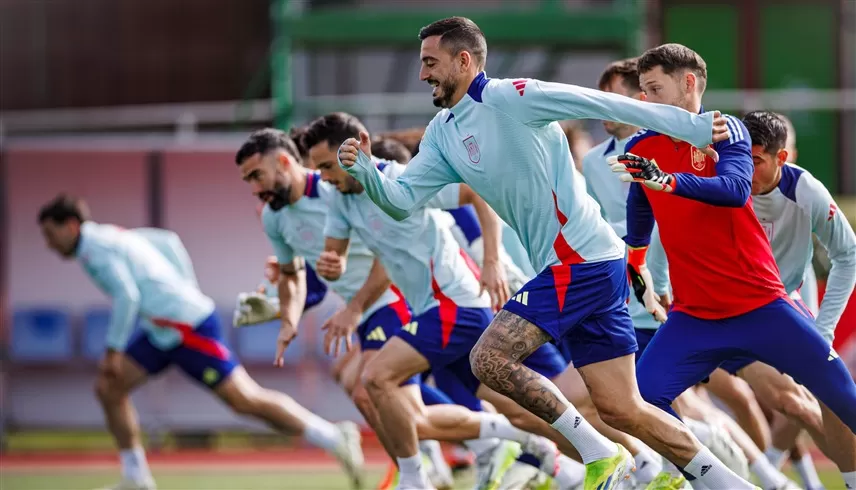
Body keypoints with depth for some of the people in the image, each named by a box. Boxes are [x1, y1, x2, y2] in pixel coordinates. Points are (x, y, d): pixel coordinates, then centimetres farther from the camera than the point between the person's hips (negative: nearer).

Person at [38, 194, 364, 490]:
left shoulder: (96, 248, -12)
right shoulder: (105, 241, 18)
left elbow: (127, 296, -21)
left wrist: (113, 350, -17)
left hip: (186, 326, -10)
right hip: (162, 331, 10)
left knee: (244, 399, -9)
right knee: (108, 388, 7)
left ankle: (334, 438, -4)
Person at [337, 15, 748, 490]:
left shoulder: (510, 98, -11)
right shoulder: (442, 133, 15)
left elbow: (603, 104, -14)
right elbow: (402, 200, 12)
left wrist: (690, 126, -17)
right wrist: (365, 171, -9)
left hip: (579, 262, -9)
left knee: (489, 359, -13)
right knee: (621, 410, 6)